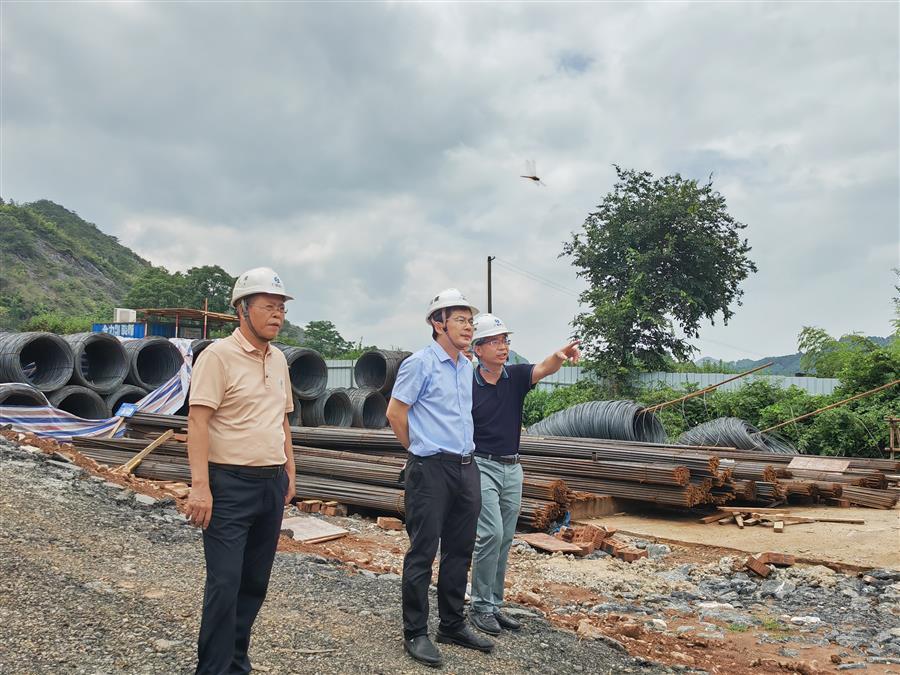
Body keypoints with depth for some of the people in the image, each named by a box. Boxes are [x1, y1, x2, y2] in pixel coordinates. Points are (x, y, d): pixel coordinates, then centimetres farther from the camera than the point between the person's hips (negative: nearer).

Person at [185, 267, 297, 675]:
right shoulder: (219, 355, -10)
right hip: (230, 485, -7)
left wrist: (289, 471, 17)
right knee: (225, 582, -4)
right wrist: (200, 485, -21)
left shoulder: (278, 359, 12)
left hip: (271, 484, 7)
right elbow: (197, 421, -16)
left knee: (255, 582, 14)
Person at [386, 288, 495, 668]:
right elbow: (395, 413, -8)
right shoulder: (421, 363, -10)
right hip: (431, 470, -8)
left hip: (467, 468, 8)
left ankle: (452, 625, 28)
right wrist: (421, 450, 3)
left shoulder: (467, 367, 13)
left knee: (459, 551, 14)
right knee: (423, 553, 0)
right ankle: (415, 633, 12)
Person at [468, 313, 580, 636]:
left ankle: (494, 604, 23)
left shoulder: (516, 376, 0)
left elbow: (543, 368, -22)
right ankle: (480, 606, 2)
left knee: (504, 539, 11)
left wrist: (560, 355, -44)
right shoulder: (468, 386, -10)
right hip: (481, 466, -5)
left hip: (512, 468, 5)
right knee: (491, 534, -13)